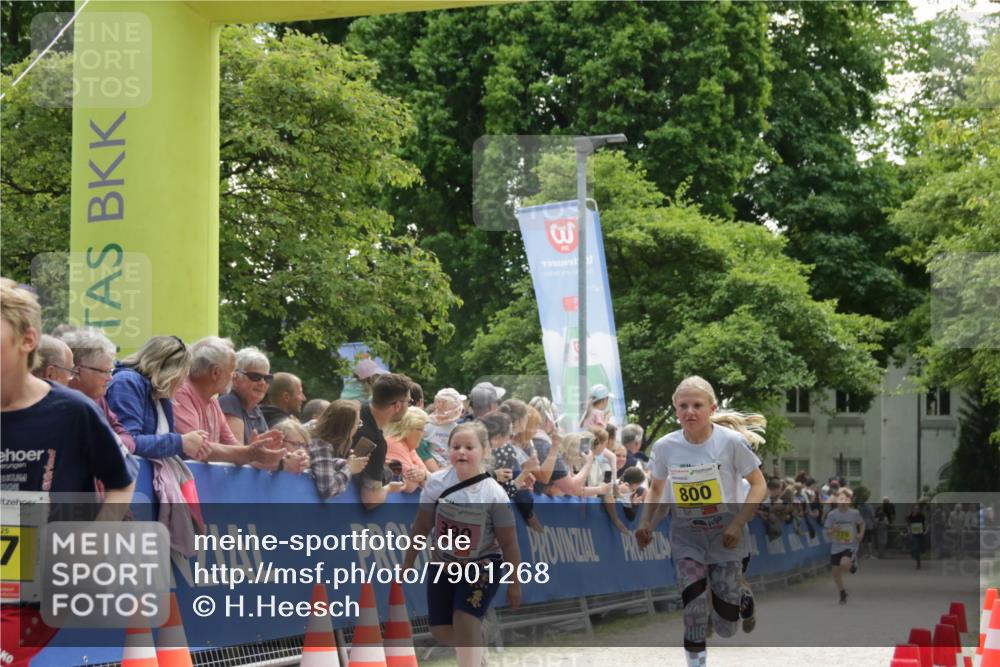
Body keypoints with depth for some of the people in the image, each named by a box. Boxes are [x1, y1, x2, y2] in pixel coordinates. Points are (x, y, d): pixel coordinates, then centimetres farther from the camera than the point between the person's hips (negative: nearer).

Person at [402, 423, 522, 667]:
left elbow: (509, 543, -12)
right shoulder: (437, 482, -13)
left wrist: (514, 584, -8)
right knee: (440, 630, 7)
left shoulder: (494, 494, -20)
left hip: (482, 567, -4)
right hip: (443, 564, 4)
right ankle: (474, 646, 37)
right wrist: (408, 564, 5)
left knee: (465, 621, -20)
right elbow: (421, 527, -1)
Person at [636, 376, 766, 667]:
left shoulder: (732, 441, -16)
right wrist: (646, 522, -5)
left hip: (724, 535, -1)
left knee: (725, 627, 3)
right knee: (693, 606, -18)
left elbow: (758, 484, -8)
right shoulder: (665, 446, -8)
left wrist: (738, 524, -17)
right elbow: (656, 488, 10)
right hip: (686, 536, 1)